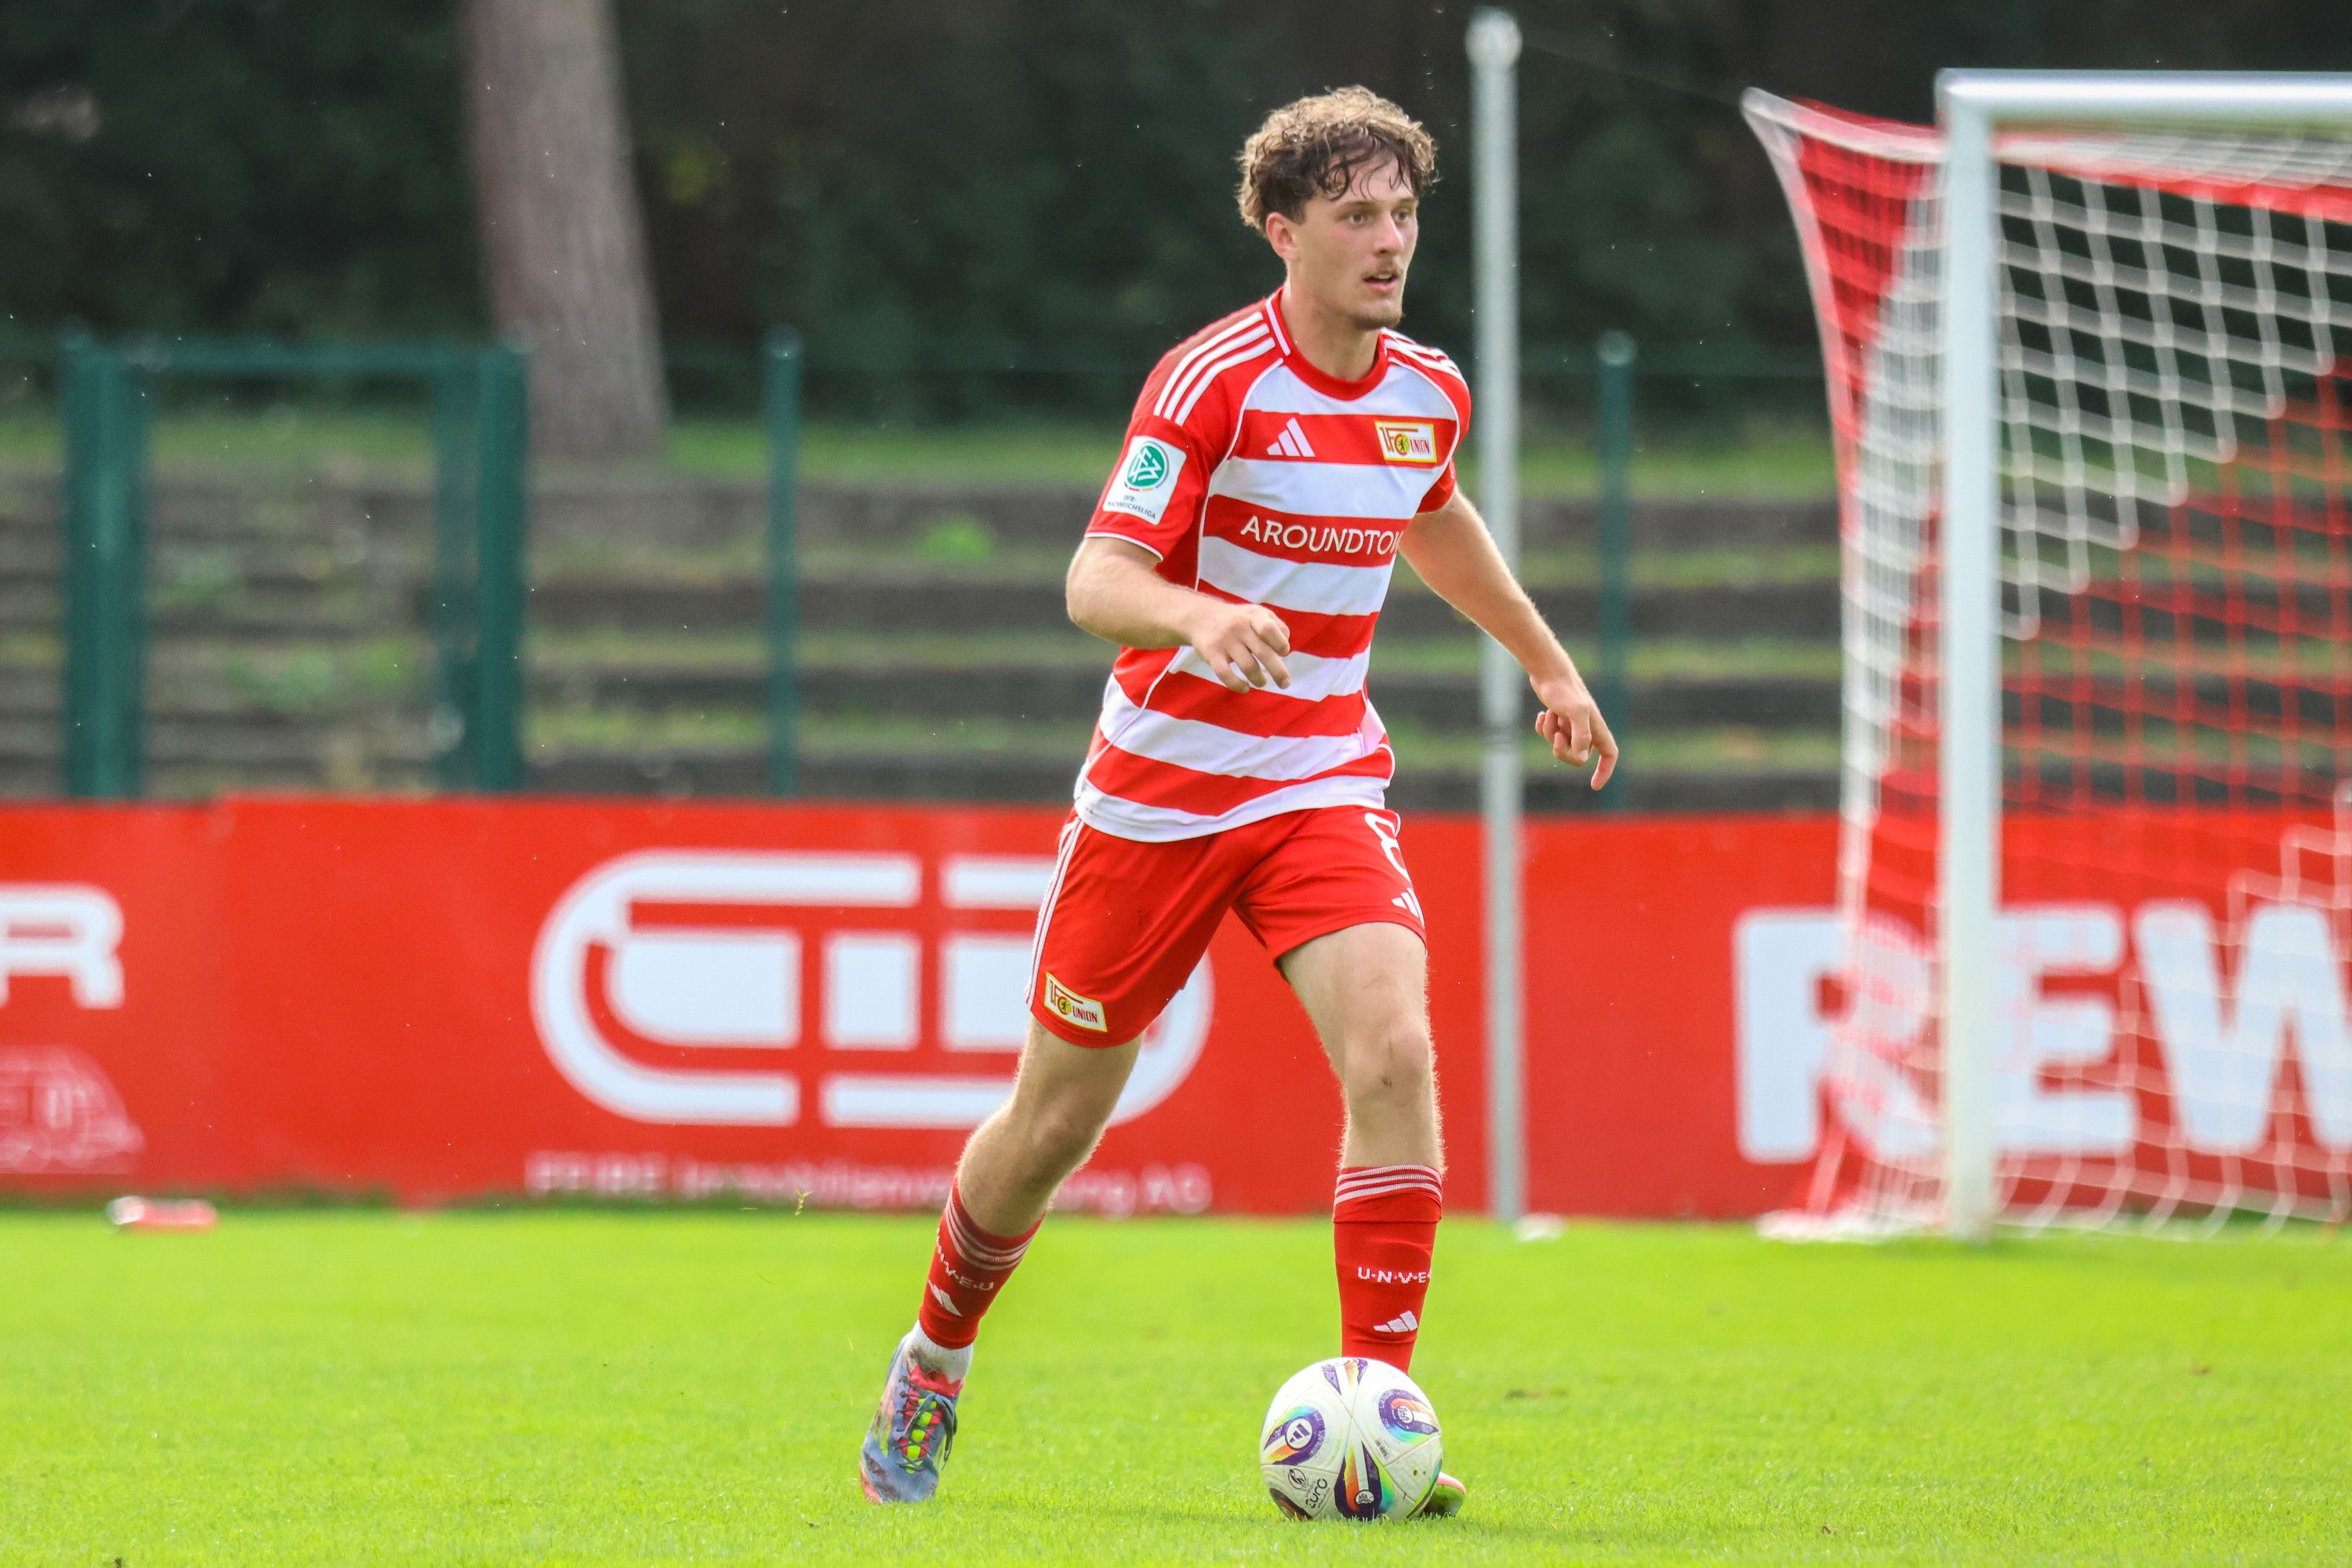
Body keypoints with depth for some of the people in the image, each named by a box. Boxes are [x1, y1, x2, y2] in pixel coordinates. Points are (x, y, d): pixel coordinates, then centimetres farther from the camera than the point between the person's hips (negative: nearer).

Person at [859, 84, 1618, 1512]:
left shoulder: (1429, 392, 2)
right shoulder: (1216, 380, -16)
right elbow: (1096, 582, -23)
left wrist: (1551, 664, 33)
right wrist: (1197, 613, -44)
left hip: (1326, 784, 4)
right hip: (1161, 788, -3)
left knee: (1393, 1054, -22)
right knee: (1057, 1119, 7)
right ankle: (935, 1360, 36)